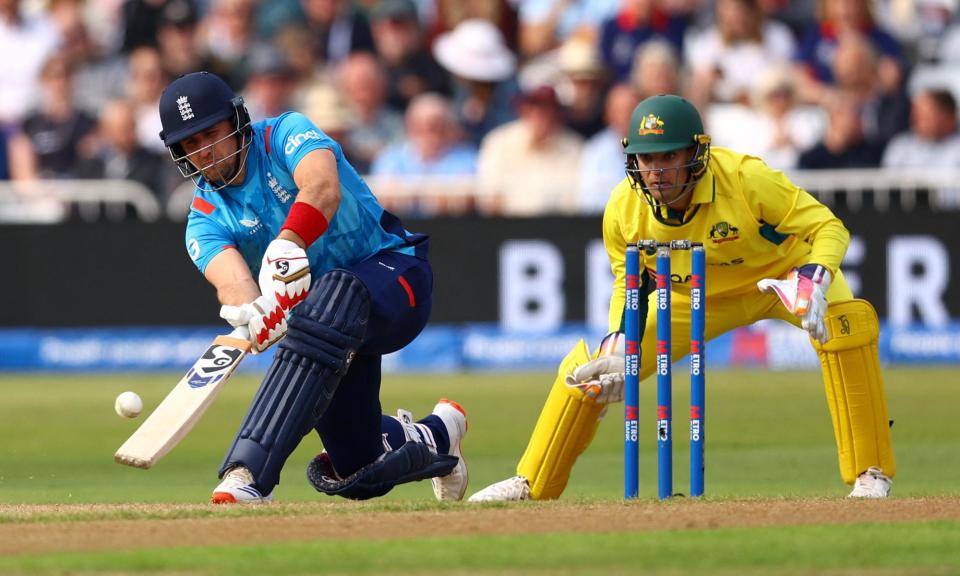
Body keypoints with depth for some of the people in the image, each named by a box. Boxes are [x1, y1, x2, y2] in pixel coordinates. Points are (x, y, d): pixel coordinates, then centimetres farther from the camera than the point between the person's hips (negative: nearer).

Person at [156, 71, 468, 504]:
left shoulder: (286, 133, -10)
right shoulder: (205, 220, 0)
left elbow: (323, 189, -33)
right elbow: (229, 276, -24)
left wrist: (287, 246, -52)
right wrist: (249, 312, -48)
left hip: (394, 273, -6)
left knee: (330, 296, -42)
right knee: (359, 474, 5)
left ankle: (248, 471, -51)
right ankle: (435, 435, 43)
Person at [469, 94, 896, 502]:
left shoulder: (747, 179, -35)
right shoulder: (624, 209, -23)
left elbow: (828, 227, -31)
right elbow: (628, 285, -4)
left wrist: (814, 281, -51)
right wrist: (618, 351, -19)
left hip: (782, 272, -3)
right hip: (695, 296, 3)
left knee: (846, 322, -35)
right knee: (585, 367, -5)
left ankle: (871, 473, -24)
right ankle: (531, 484, 17)